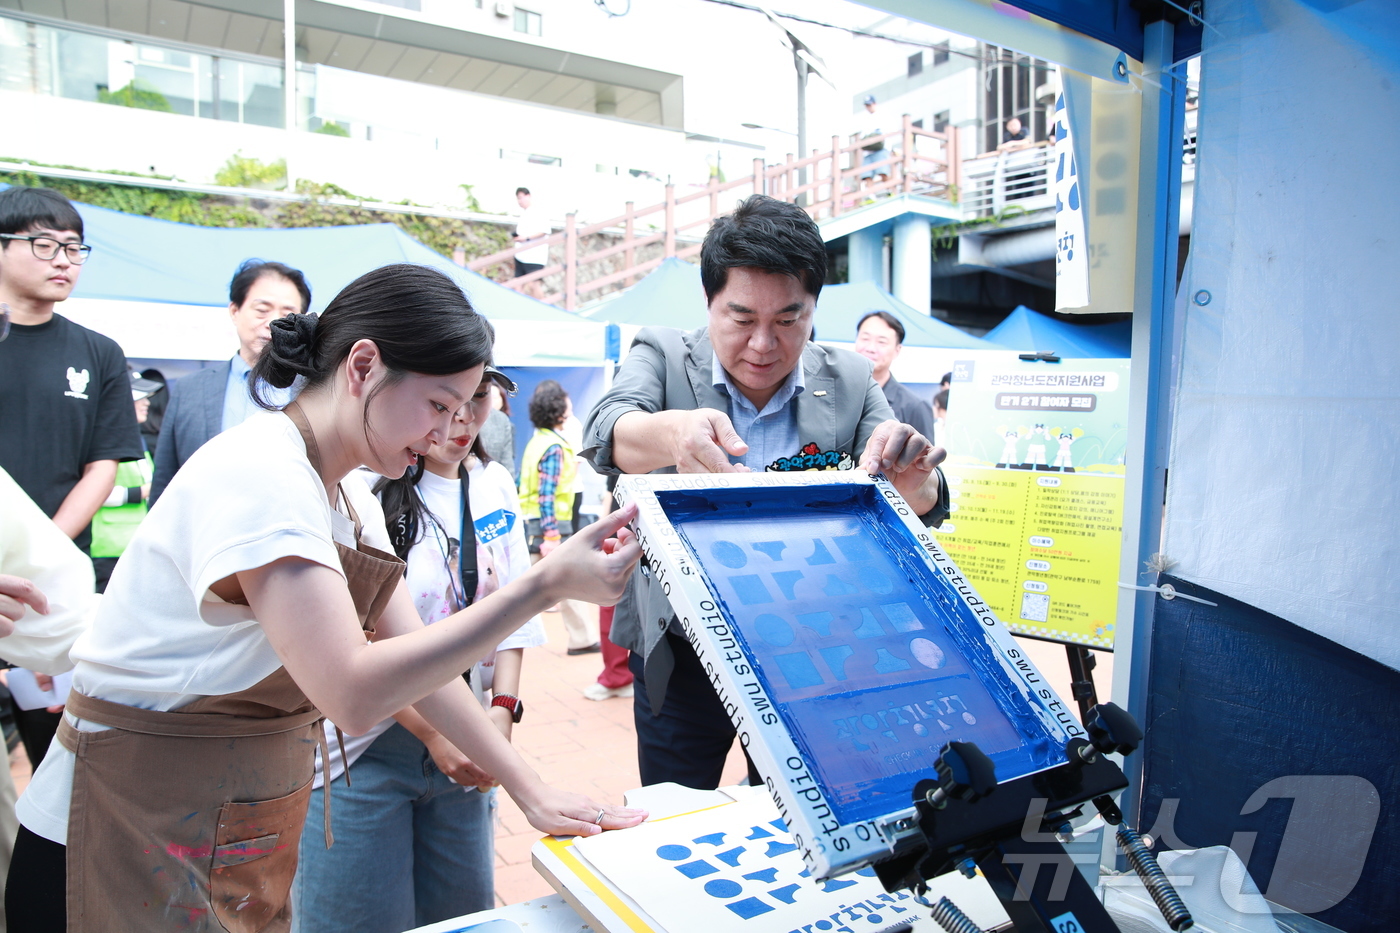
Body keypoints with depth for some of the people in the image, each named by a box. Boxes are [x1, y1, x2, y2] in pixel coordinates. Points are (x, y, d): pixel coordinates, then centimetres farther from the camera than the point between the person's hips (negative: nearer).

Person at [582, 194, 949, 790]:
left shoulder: (849, 381, -2)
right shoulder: (662, 355, -6)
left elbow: (922, 511, -7)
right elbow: (607, 434, -25)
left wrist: (913, 476, -31)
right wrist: (674, 432, -48)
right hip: (681, 654, -1)